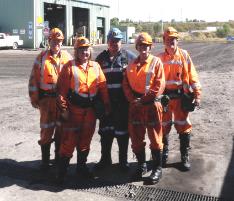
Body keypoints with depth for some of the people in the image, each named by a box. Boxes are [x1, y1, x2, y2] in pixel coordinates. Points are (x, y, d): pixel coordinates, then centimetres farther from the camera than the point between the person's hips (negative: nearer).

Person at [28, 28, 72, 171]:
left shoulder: (67, 57, 4)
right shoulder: (42, 57, -1)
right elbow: (34, 79, 0)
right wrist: (34, 98, -3)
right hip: (46, 99, -2)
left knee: (61, 128, 11)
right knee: (46, 129, 3)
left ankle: (59, 157, 27)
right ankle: (45, 160, 15)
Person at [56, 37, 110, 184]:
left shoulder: (96, 67, 8)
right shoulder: (70, 67, -5)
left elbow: (103, 87, 8)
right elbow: (62, 89, -8)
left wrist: (106, 105, 5)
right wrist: (64, 108, -11)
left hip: (91, 109, 5)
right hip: (74, 109, -4)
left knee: (86, 139, 15)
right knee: (70, 139, -3)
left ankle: (82, 166, 30)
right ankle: (62, 170, 8)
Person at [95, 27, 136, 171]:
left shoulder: (129, 56, 0)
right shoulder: (101, 58, 9)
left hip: (123, 101, -3)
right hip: (106, 100, 3)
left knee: (122, 131, 6)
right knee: (105, 131, 11)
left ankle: (123, 160, 21)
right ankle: (105, 159, 26)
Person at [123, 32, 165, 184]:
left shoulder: (156, 62, -3)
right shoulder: (132, 64, 11)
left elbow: (159, 85, -11)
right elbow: (126, 83, 7)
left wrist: (143, 99, -14)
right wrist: (133, 99, -8)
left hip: (151, 105, -5)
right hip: (135, 106, 5)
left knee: (155, 138, 3)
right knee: (136, 138, 11)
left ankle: (157, 168, 16)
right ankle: (142, 166, 27)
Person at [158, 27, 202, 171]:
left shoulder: (184, 55, 0)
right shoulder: (160, 58, 2)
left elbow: (192, 76, -1)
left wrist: (197, 95, -6)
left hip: (180, 97, -1)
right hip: (164, 97, 1)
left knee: (184, 127, 5)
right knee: (163, 126, 11)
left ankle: (185, 157, 19)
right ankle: (164, 154, 29)